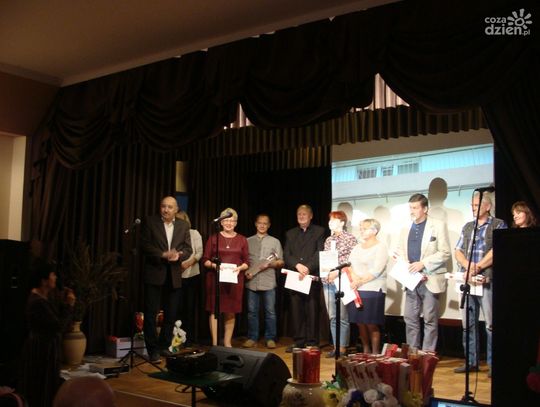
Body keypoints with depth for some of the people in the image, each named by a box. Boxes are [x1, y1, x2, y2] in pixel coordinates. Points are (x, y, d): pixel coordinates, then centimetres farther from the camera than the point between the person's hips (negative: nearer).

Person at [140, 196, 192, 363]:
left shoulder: (183, 225, 9)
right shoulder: (150, 221, 0)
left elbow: (188, 249, 5)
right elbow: (145, 245, -7)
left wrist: (178, 255, -16)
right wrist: (163, 254, -19)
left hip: (174, 275, 3)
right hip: (154, 272, -3)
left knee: (171, 314, 8)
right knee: (151, 313, -2)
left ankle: (164, 346, 23)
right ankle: (153, 350, 7)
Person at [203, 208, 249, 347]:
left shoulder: (242, 240, 10)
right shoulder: (213, 238, 6)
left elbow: (247, 262, 10)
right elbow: (205, 260, 4)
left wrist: (240, 268, -10)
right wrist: (214, 265, -15)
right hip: (215, 279, -1)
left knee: (231, 312, 5)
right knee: (214, 310, -4)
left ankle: (227, 343, 16)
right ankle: (215, 343, 1)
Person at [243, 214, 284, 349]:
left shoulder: (275, 242, 9)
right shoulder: (248, 241, 11)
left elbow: (281, 262, 7)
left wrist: (270, 264, -11)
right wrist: (245, 271, -5)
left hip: (268, 282, -1)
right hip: (252, 282, 1)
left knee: (270, 311, 1)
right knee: (252, 311, 4)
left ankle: (270, 339, 10)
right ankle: (252, 338, 13)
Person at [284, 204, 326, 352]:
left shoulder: (319, 231, 7)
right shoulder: (290, 233, 17)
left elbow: (320, 254, -5)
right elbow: (286, 255, 7)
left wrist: (308, 268, -17)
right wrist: (297, 265, -11)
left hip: (312, 276, -3)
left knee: (312, 310, -2)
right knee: (296, 310, 4)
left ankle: (312, 342, 4)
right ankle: (298, 341, 11)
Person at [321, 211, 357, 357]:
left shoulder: (350, 238, -3)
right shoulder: (328, 240, 16)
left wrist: (337, 272, -14)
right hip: (328, 282, 6)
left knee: (342, 317, -4)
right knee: (332, 317, 8)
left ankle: (343, 347, 5)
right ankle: (335, 346, 14)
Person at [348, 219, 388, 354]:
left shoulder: (381, 247, -3)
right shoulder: (357, 247, 17)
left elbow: (376, 271, -12)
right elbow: (349, 265, 7)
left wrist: (360, 281, -15)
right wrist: (354, 276, -12)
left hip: (373, 290, -6)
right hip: (356, 290, 6)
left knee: (372, 324, -5)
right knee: (360, 323, 6)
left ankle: (375, 353, 6)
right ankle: (365, 351, 18)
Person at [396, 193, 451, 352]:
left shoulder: (438, 226, -2)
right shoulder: (405, 229, 15)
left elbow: (445, 253, -8)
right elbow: (400, 253, 14)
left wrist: (422, 263, -17)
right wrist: (406, 268, -5)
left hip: (430, 280, -5)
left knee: (430, 320, 1)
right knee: (410, 319, 6)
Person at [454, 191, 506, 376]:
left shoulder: (498, 225, 2)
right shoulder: (467, 227, 18)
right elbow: (458, 251, 12)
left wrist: (478, 267, -13)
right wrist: (468, 266, -7)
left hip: (487, 280, -5)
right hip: (467, 280, 6)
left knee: (491, 324, -5)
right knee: (468, 323, 8)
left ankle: (493, 364, 2)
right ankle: (471, 362, 15)